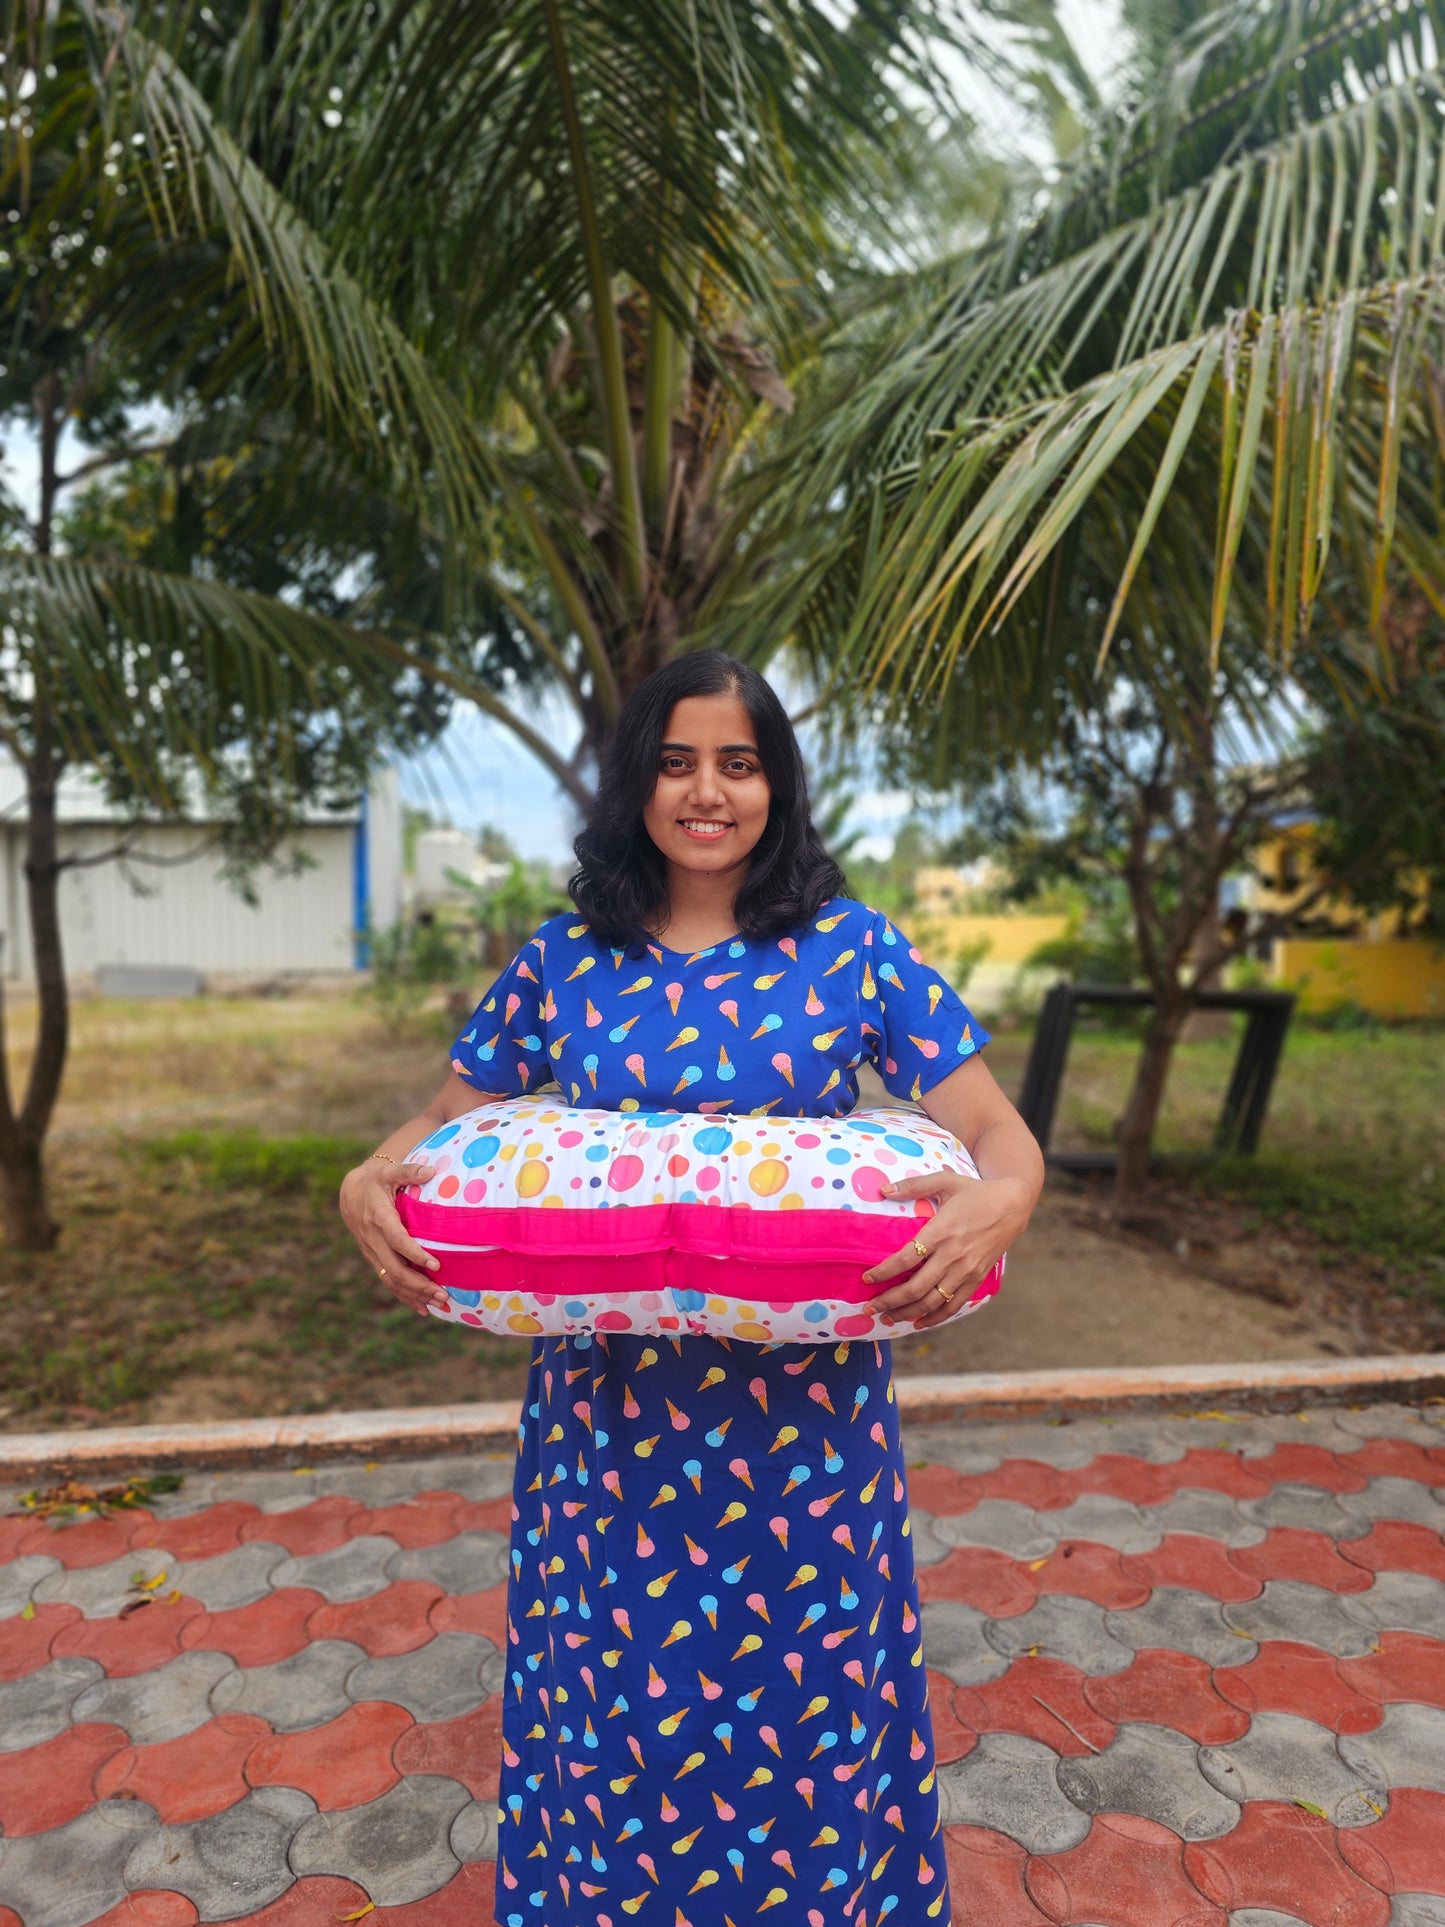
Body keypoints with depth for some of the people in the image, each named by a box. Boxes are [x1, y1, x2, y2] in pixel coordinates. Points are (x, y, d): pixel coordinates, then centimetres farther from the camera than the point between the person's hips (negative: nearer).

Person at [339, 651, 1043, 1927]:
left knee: (802, 1704, 16)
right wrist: (367, 1185, -11)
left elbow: (1001, 1135, -5)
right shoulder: (564, 959, 1)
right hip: (608, 1408, 2)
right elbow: (449, 1119, 9)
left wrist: (1000, 1201, -27)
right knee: (612, 1699, 18)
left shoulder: (852, 949, -4)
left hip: (802, 1415, -1)